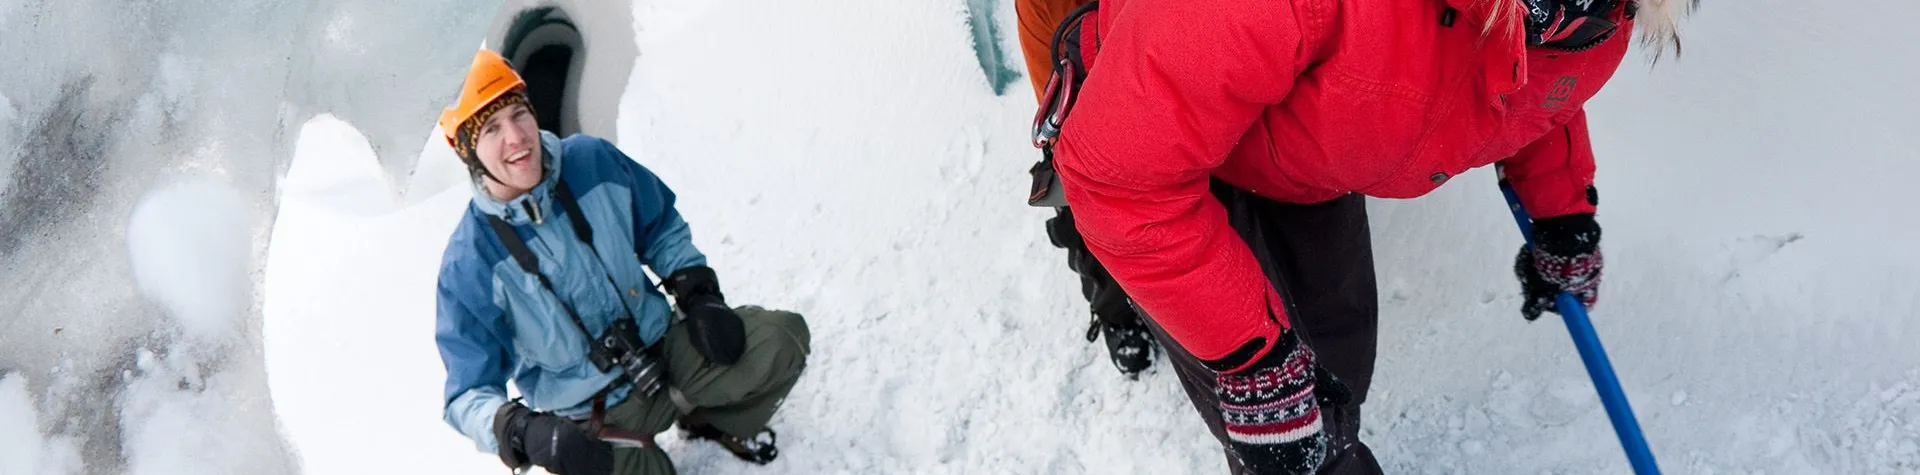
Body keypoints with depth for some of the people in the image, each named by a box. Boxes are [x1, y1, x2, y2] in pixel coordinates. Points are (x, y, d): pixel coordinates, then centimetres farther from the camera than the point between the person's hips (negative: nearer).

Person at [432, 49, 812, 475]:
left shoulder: (593, 161, -8)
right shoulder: (469, 264, -18)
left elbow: (663, 229, 11)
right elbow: (468, 396, -13)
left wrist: (699, 294, -4)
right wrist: (526, 432, -33)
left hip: (663, 349, 4)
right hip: (588, 417, -3)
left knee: (784, 336, -13)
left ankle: (710, 419, 16)